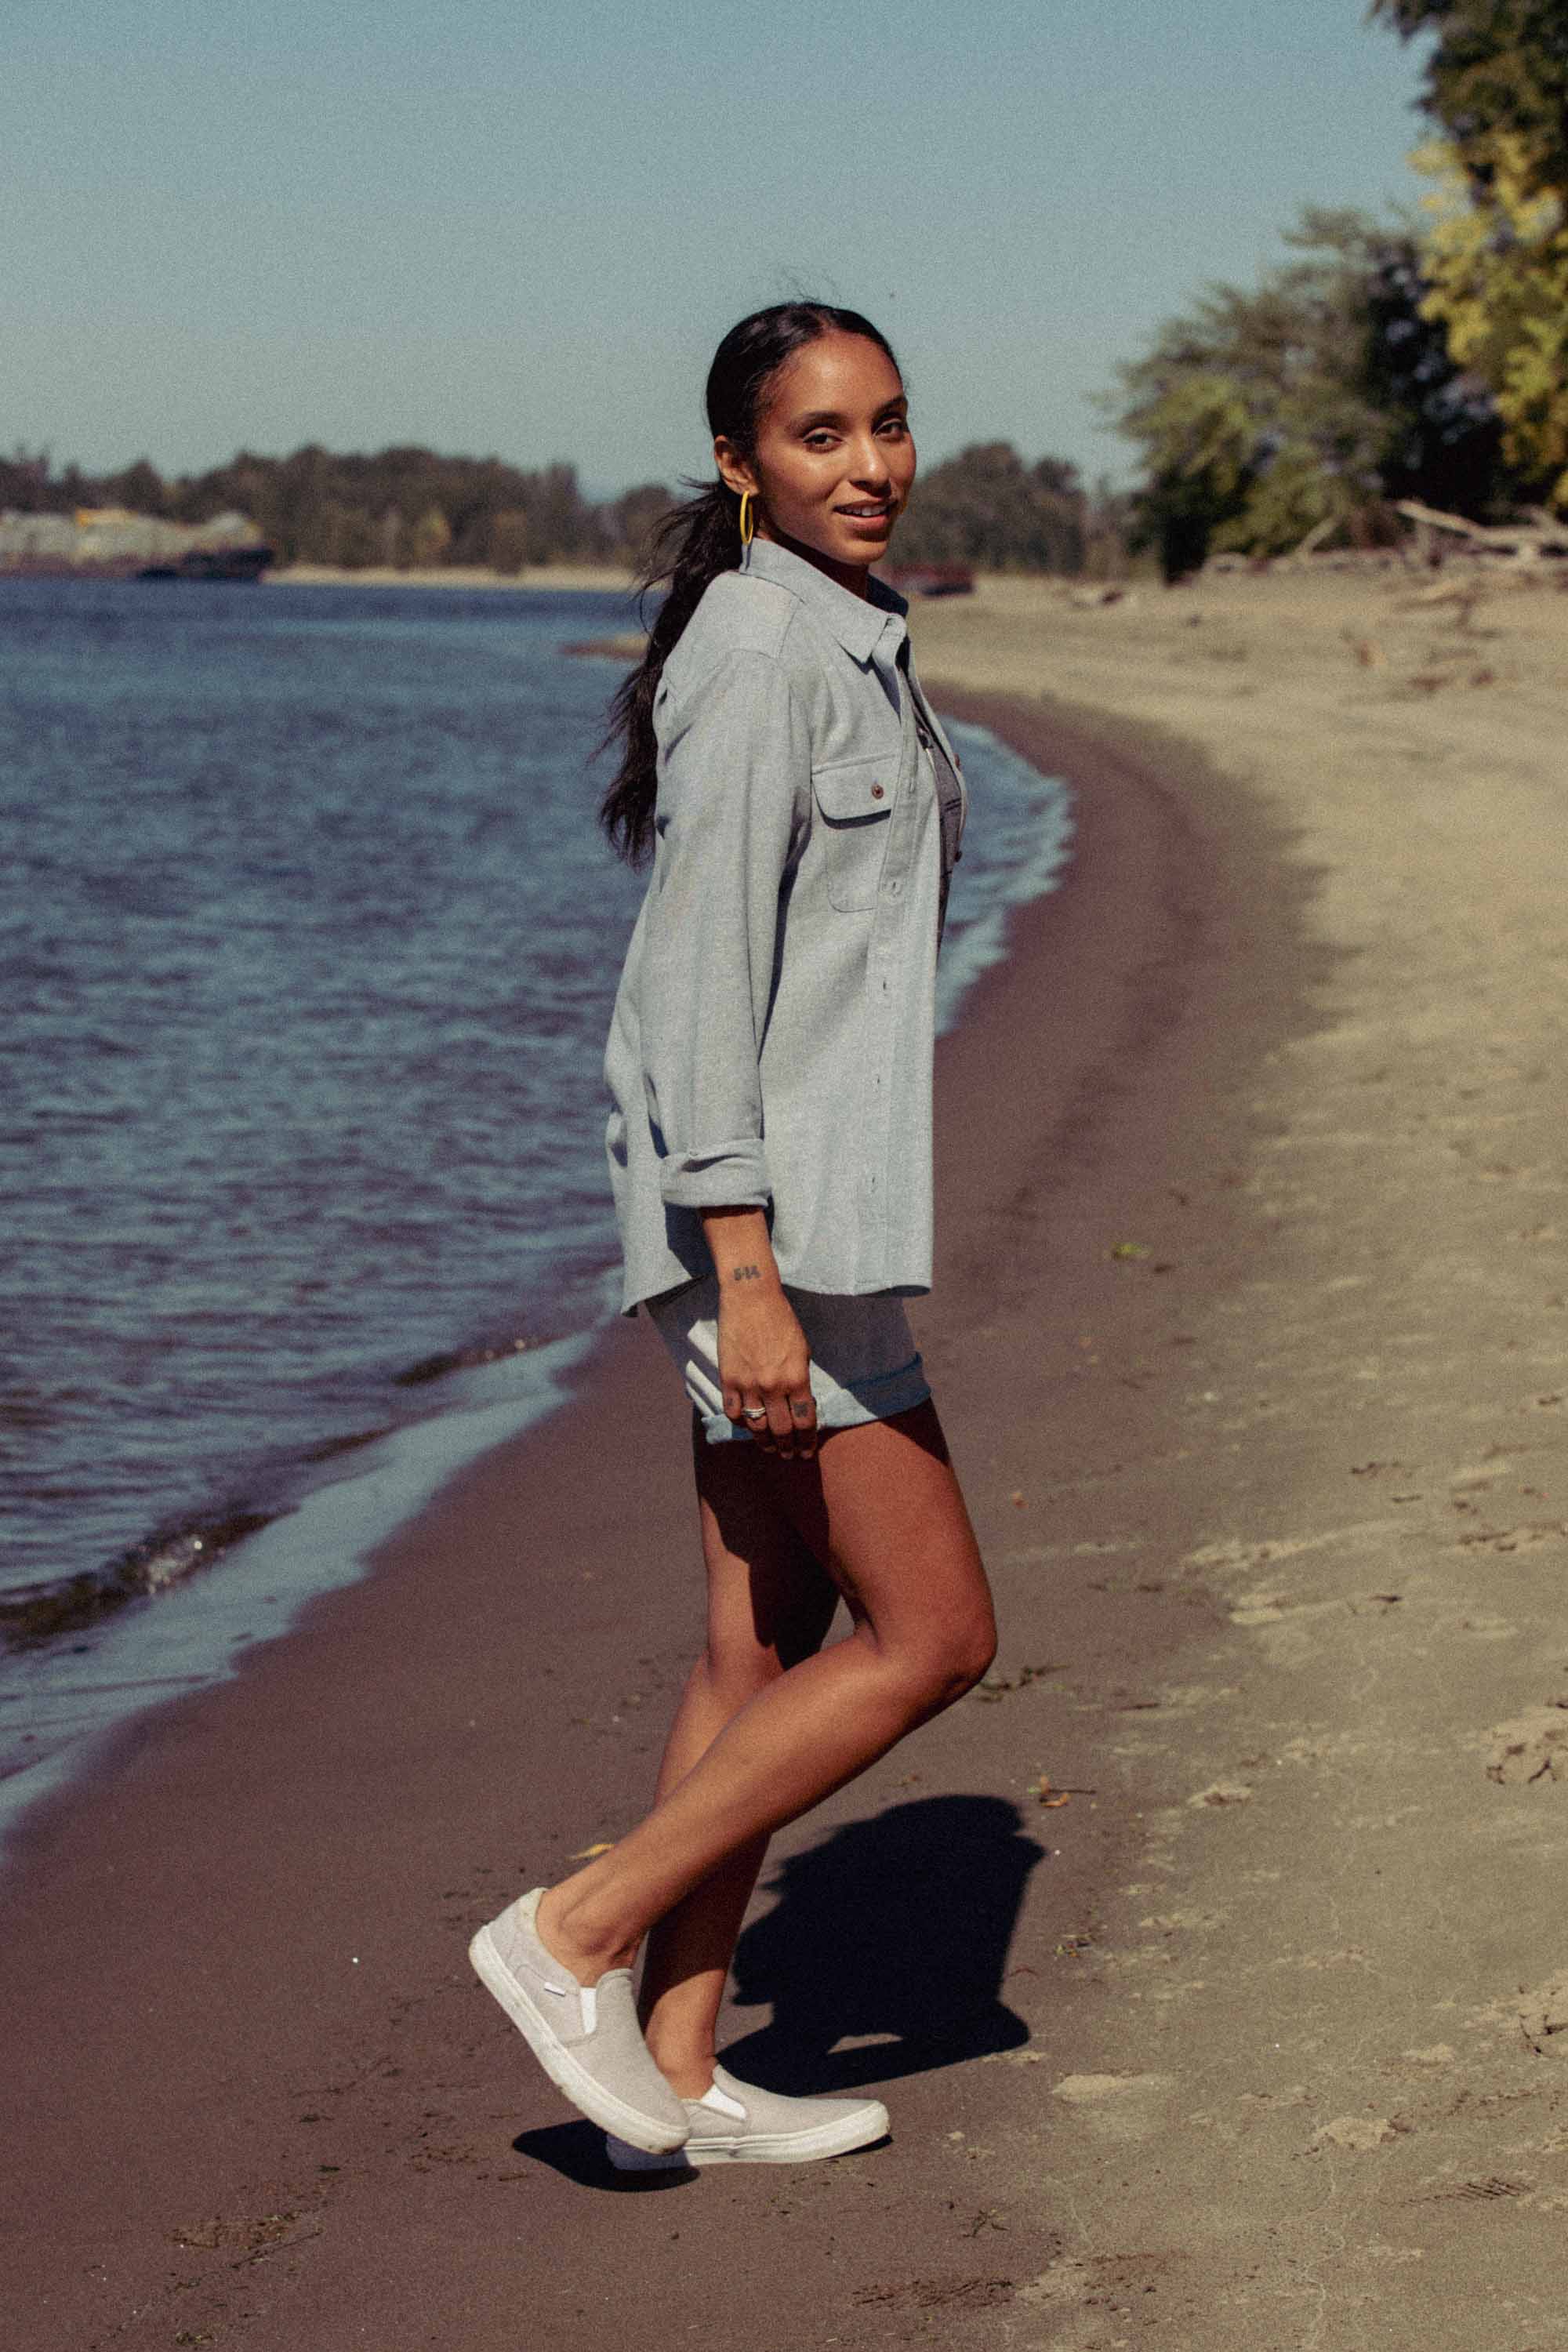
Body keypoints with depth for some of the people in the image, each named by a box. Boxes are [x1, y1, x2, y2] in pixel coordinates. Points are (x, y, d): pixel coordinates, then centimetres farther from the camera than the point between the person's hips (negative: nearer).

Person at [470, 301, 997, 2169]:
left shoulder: (848, 644, 16)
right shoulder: (759, 649, -14)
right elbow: (703, 969, -20)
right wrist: (747, 1274, -24)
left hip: (813, 1205, 10)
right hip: (762, 1212, -10)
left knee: (766, 1649, 11)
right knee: (933, 1634, -7)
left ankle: (676, 2078, 16)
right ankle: (576, 1936, -1)